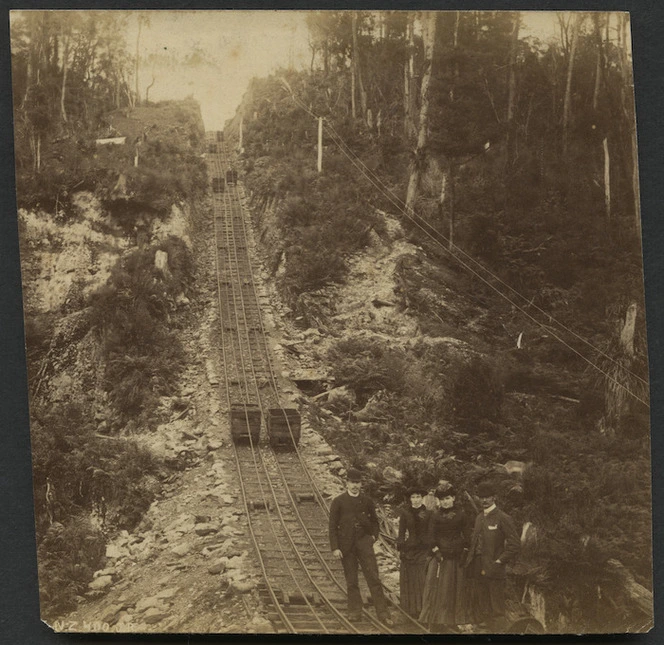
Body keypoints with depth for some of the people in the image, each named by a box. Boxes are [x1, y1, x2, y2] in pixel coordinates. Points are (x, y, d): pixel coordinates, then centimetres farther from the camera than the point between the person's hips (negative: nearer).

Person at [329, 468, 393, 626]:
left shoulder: (367, 501, 8)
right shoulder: (338, 502, 1)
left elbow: (374, 521, 22)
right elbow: (333, 526, 0)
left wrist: (374, 535, 4)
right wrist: (335, 548, -7)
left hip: (364, 542, 1)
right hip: (346, 545, -1)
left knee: (373, 578, -6)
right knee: (351, 581, 5)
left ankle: (383, 613, -6)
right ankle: (355, 612, 15)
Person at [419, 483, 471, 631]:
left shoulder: (461, 515, 1)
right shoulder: (435, 515, -1)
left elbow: (467, 536, 4)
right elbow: (430, 537, -3)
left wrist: (464, 553, -5)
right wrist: (437, 552, -11)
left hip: (456, 558, 1)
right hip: (440, 556, -1)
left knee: (455, 590, 8)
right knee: (437, 590, -1)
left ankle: (452, 622, 18)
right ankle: (437, 622, 5)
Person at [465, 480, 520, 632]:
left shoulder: (503, 518, -10)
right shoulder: (479, 517, 13)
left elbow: (515, 544, -12)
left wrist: (500, 561, -13)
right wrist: (471, 557, 11)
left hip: (493, 569, -7)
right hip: (478, 568, 7)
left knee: (496, 607, -1)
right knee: (479, 605, 15)